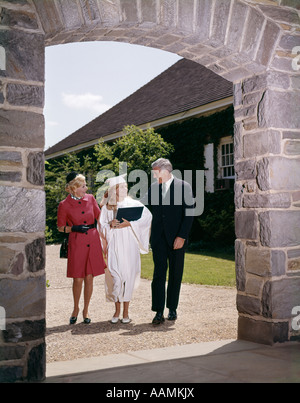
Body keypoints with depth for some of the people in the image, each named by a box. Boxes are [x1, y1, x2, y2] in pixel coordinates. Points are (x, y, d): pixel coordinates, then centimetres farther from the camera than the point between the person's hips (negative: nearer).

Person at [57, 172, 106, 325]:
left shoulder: (90, 199, 5)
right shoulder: (64, 205, -5)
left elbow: (100, 218, 13)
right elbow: (61, 227, 3)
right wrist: (74, 228, -12)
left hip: (93, 242, 3)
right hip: (76, 244, -3)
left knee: (89, 278, 6)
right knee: (78, 279, 0)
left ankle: (86, 310, 21)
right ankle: (76, 309, 23)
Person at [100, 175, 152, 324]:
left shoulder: (133, 204, 3)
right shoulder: (107, 207, 8)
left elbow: (147, 216, -8)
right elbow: (102, 225, 10)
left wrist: (129, 224, -14)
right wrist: (110, 225, -11)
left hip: (129, 245, 0)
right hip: (114, 245, 1)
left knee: (128, 275, 0)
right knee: (114, 275, -5)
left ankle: (125, 311, 12)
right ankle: (117, 310, 10)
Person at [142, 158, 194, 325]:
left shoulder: (184, 186, -3)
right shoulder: (153, 188, 9)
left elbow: (189, 214, -6)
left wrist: (182, 236, -12)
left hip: (177, 238, -2)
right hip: (159, 238, 2)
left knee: (175, 274, 7)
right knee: (159, 273, -3)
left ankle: (172, 309, 19)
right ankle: (159, 312, -3)